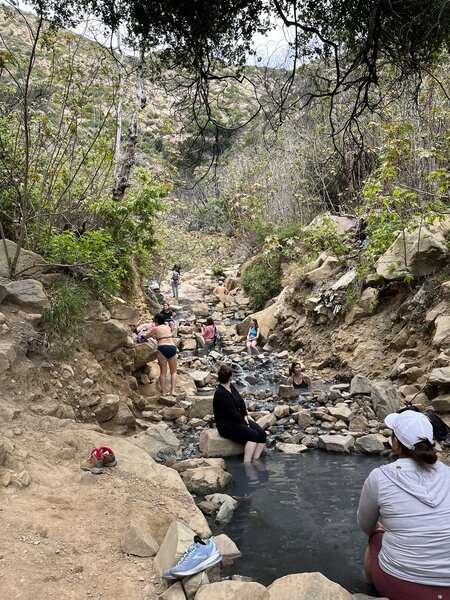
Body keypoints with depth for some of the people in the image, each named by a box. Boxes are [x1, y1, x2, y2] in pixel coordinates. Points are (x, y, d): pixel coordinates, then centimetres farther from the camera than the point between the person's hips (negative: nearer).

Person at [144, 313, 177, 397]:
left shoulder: (155, 329, 9)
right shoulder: (168, 327, 20)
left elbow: (146, 337, 23)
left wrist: (146, 333, 45)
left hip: (162, 348, -2)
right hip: (172, 347, 3)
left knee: (163, 371, 4)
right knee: (173, 371, 8)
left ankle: (163, 392, 0)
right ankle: (173, 390, -5)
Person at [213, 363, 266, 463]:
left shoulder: (231, 386, 6)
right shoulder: (220, 394, -22)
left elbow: (241, 401, 13)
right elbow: (232, 413, -20)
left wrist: (245, 415, 0)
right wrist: (244, 422, -9)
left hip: (238, 420, 9)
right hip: (226, 425, -9)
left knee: (262, 434, -12)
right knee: (253, 435, -28)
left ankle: (255, 461, -9)